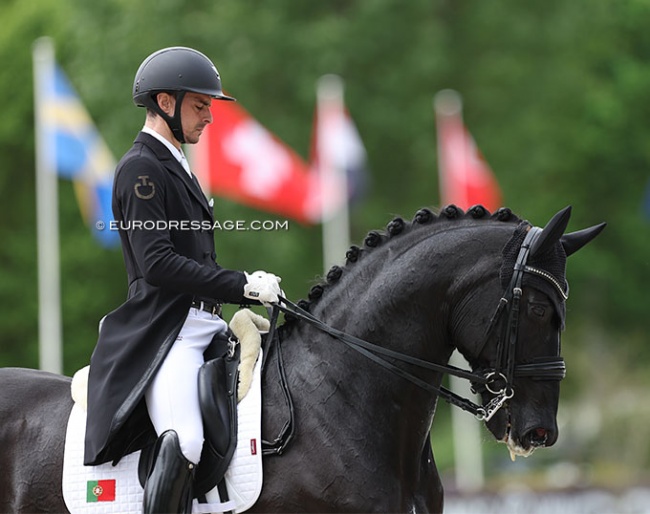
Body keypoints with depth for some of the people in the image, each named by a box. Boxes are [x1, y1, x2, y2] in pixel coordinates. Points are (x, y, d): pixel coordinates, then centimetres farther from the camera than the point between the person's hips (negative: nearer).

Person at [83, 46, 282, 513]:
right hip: (164, 333, -10)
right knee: (184, 444, -30)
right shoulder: (141, 168, -7)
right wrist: (243, 286, -17)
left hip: (202, 326, 10)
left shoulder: (175, 167, 24)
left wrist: (249, 287, 10)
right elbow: (156, 263, -17)